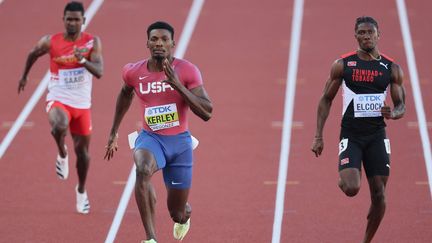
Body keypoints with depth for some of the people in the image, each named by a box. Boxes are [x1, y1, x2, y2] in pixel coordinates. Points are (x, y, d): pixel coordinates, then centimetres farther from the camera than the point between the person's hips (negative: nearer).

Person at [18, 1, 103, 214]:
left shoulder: (92, 42, -8)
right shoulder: (50, 42, -7)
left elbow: (99, 72, -18)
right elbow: (33, 54, 14)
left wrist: (83, 60, -36)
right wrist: (24, 76, 25)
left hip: (82, 104, 2)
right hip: (58, 100, -2)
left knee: (82, 150, 13)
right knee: (59, 126, -36)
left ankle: (81, 190, 38)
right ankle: (62, 155, -3)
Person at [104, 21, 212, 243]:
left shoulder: (187, 71, -12)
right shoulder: (134, 72, -5)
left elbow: (207, 113, -18)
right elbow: (125, 94, 20)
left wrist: (177, 85, -28)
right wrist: (114, 132, 24)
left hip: (180, 142, 0)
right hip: (150, 138, 0)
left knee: (177, 213, 9)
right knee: (143, 170, -38)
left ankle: (184, 215, 52)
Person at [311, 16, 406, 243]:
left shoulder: (392, 68, 2)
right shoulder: (342, 65, -1)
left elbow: (401, 106, 9)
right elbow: (326, 99, 5)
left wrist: (393, 113, -16)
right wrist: (318, 136, -1)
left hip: (377, 136, 2)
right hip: (351, 135, -2)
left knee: (379, 195, 0)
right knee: (351, 189, -19)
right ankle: (343, 179, 19)